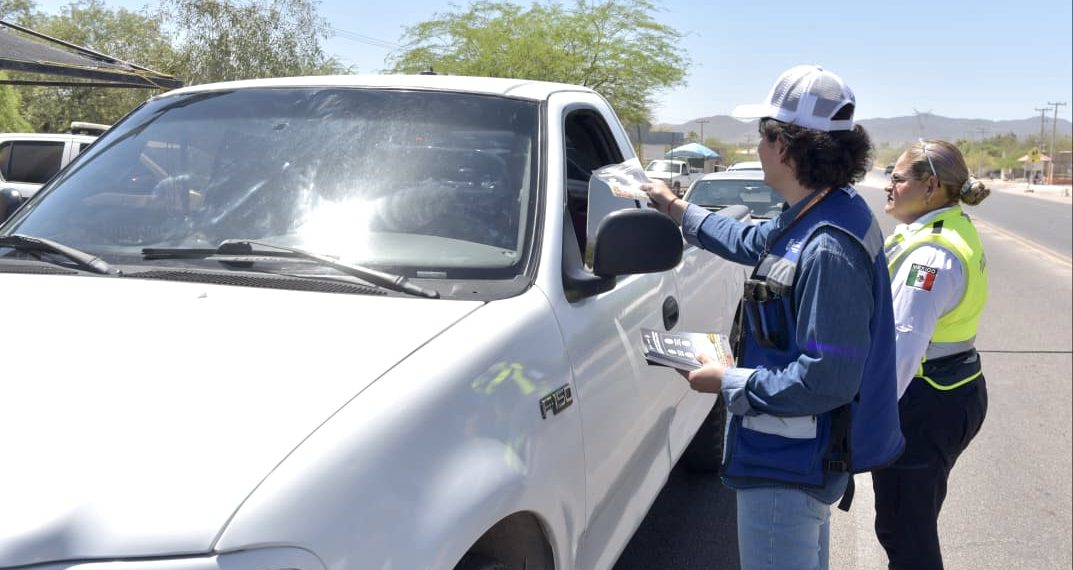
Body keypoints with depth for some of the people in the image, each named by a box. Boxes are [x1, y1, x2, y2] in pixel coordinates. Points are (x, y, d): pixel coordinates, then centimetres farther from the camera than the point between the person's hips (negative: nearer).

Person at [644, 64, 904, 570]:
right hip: (801, 454, 10)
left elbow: (828, 379, -31)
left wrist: (728, 383, -19)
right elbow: (755, 241, 24)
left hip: (787, 469, -10)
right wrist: (676, 209, 32)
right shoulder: (822, 214, 4)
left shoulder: (828, 249, -30)